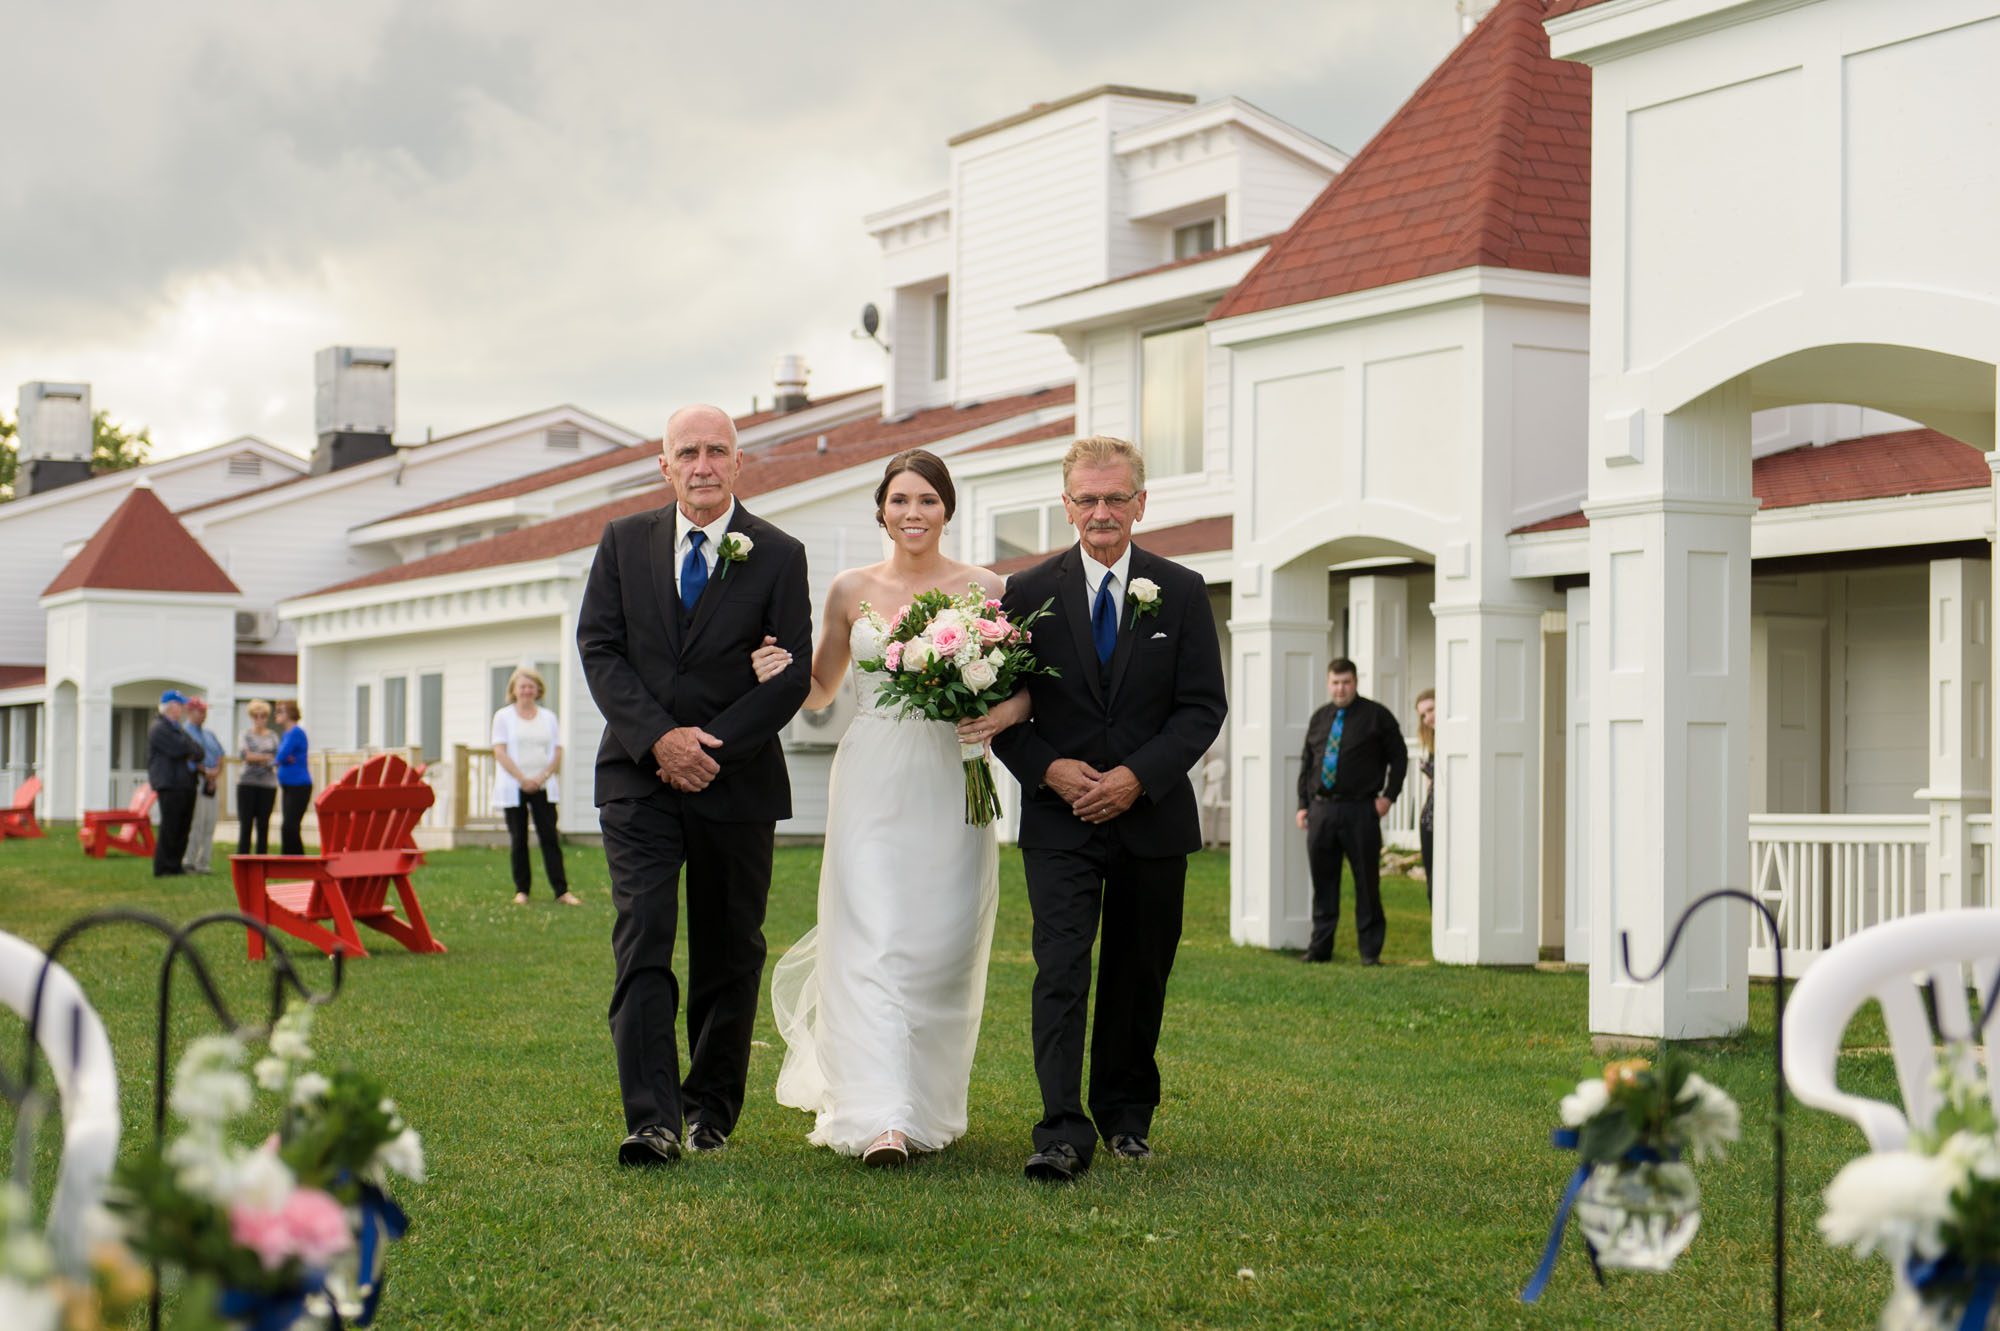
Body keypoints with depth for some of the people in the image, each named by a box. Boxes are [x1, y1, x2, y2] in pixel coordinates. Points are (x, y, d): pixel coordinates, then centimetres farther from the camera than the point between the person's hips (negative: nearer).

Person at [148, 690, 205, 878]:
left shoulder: (178, 728, 23)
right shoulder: (159, 729, -7)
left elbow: (198, 752, 17)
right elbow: (180, 749, -19)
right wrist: (192, 748, 0)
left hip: (186, 784, 9)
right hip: (170, 786, -9)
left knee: (183, 828, 8)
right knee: (169, 828, -8)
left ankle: (175, 866, 14)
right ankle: (163, 868, -3)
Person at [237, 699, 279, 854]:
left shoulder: (273, 735, 13)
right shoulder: (246, 735, 7)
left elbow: (278, 758, 4)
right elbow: (242, 753, -9)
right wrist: (266, 757, -10)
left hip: (268, 784, 2)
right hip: (247, 784, -2)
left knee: (263, 825, 2)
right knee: (246, 824, -4)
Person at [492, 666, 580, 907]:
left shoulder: (548, 718, 13)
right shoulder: (503, 716, 5)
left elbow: (557, 752, 7)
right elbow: (500, 752, -3)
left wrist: (542, 777, -8)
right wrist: (523, 779, -12)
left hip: (543, 786, 2)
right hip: (513, 788, -1)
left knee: (550, 837, -4)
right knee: (518, 840, 1)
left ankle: (561, 890, -6)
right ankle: (521, 890, 8)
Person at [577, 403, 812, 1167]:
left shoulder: (778, 556, 1)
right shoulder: (624, 541, 6)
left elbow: (793, 672, -4)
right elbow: (599, 648, 0)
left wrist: (713, 747, -14)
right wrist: (659, 738, -13)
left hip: (738, 782, 0)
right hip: (639, 778, 0)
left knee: (729, 954, 8)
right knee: (642, 940, -12)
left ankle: (712, 1107, 23)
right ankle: (652, 1119, -16)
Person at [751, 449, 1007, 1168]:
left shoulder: (984, 589, 4)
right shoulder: (851, 590, 8)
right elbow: (821, 690, 17)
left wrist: (1005, 712, -15)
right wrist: (777, 675, -4)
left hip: (951, 784, 0)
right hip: (870, 782, 0)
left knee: (944, 945, 4)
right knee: (870, 943, -10)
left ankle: (929, 1103, 23)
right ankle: (879, 1120, -14)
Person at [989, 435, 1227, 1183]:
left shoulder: (1181, 592, 3)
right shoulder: (1029, 593, 3)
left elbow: (1203, 707, -1)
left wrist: (1138, 777, -13)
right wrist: (1047, 769, -13)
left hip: (1152, 818, 1)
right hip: (1059, 820, -1)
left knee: (1138, 976, 11)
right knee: (1061, 971, -13)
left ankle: (1126, 1114, 27)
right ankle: (1063, 1133, -17)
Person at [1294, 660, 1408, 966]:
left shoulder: (1376, 716, 1)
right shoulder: (1319, 718, 14)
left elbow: (1399, 757, 3)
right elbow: (1306, 764, 17)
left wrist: (1389, 795, -6)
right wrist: (1303, 803, 9)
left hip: (1359, 811, -4)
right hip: (1321, 810, 4)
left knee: (1367, 882, 0)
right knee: (1323, 881, 8)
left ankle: (1370, 951, 6)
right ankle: (1320, 946, 16)